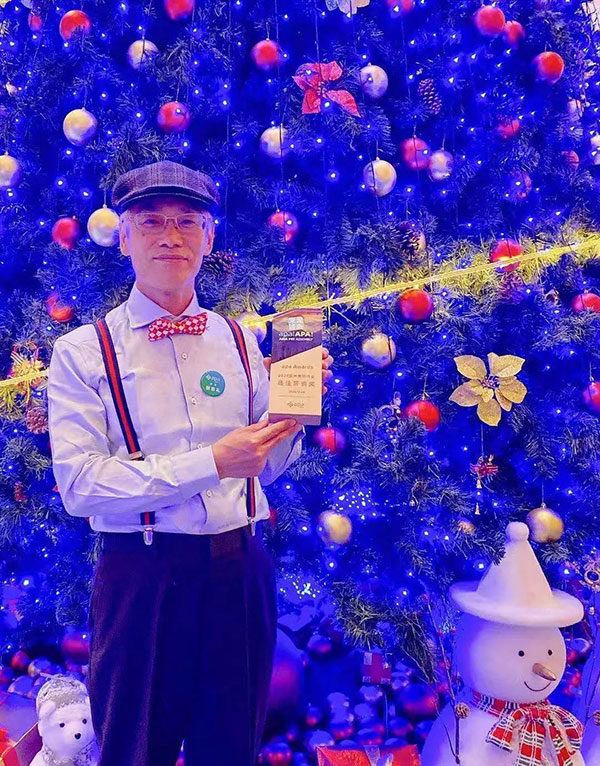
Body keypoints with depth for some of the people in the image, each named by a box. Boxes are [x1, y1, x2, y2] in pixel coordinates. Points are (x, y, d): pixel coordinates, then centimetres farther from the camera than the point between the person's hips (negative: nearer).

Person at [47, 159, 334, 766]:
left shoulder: (240, 342, 6)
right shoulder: (82, 353, -5)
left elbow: (264, 468, 9)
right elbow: (79, 484, -15)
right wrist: (211, 462, -21)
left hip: (240, 572, 4)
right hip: (141, 576, -3)